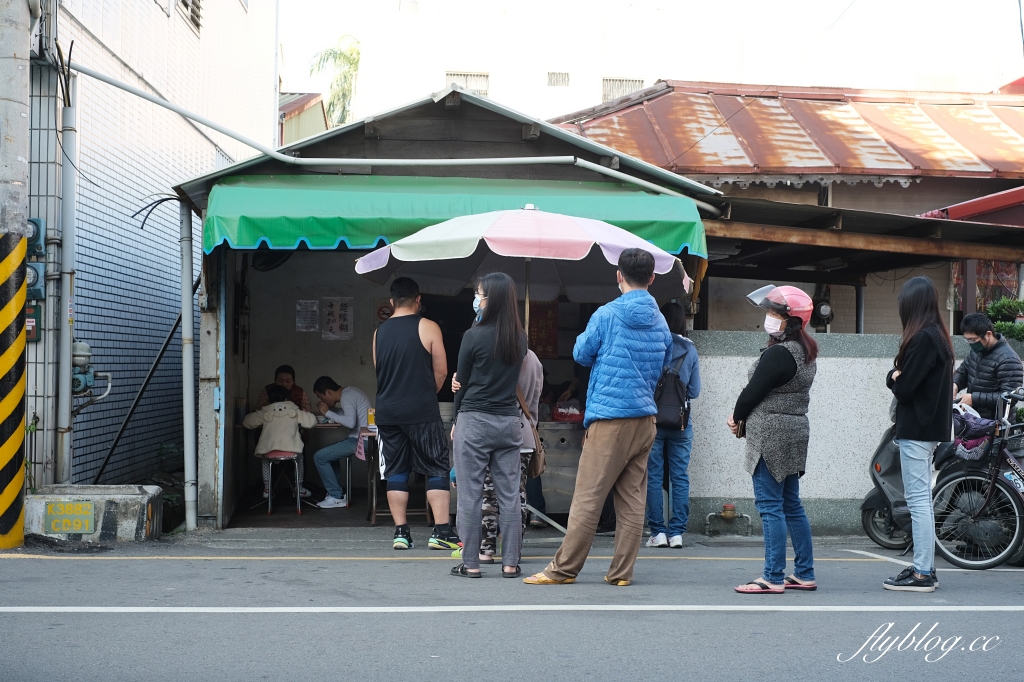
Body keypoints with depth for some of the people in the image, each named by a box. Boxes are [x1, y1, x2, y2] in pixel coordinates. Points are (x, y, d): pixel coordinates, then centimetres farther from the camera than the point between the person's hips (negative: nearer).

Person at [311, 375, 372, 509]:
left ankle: (337, 497, -4)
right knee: (330, 453, 28)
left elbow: (351, 422, -30)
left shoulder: (346, 397, -16)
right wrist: (328, 411, 7)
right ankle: (336, 492, 24)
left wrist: (328, 413, -18)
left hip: (360, 441, -11)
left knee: (319, 457, -8)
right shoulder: (349, 391, 14)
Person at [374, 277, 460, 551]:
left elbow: (378, 371, 13)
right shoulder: (428, 327, -3)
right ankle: (441, 531, -4)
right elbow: (441, 371, -2)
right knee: (437, 469, 2)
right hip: (422, 411, -4)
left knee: (395, 471, 9)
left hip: (387, 412, 4)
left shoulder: (379, 332, 8)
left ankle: (401, 532, 8)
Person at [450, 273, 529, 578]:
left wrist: (457, 421, 11)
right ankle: (510, 563, 8)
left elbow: (462, 382, -2)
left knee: (470, 495, 1)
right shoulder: (520, 338, 6)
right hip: (509, 421, 5)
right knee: (509, 495, 6)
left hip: (475, 421, -5)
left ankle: (471, 564, 3)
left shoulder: (474, 336, -9)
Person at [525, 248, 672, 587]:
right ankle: (621, 572, 9)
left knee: (587, 498, -3)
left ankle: (563, 569, 0)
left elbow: (581, 354, 5)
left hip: (610, 419, -6)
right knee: (633, 501, 6)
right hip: (645, 420, 6)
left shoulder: (607, 315, -8)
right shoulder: (660, 321, 9)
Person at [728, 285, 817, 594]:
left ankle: (773, 578, -4)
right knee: (791, 504, 14)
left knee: (770, 506, -6)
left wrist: (737, 417, 5)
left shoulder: (778, 354, -19)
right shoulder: (805, 352, 13)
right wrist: (743, 416, 7)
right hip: (795, 432, 10)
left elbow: (753, 391, -14)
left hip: (771, 435, -10)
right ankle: (805, 574, 18)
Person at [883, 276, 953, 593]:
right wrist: (898, 377, -4)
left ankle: (922, 574, -6)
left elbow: (903, 387, -18)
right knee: (921, 500, 14)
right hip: (928, 427, 10)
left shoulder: (923, 338, -16)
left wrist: (894, 378, 1)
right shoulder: (938, 335, 15)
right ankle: (925, 568, 20)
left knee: (918, 500, -8)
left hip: (916, 430, -10)